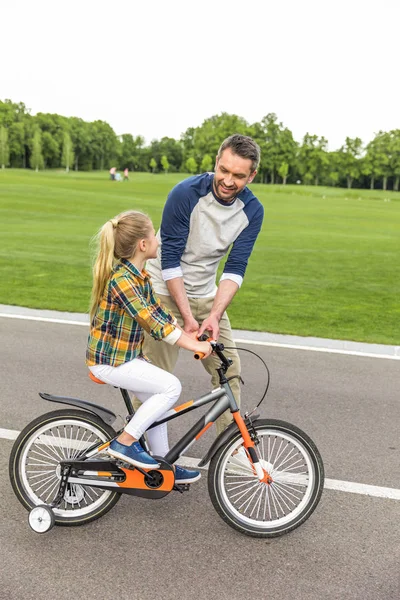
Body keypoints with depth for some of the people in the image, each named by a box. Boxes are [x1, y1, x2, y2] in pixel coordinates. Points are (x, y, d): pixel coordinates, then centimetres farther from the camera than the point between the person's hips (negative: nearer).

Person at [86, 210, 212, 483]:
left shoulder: (140, 276, 4)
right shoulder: (121, 279, -26)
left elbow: (159, 312, 7)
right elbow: (152, 323, -29)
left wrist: (191, 336, -2)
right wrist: (195, 346, -25)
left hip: (128, 356, 9)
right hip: (109, 361, -9)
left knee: (157, 400, 13)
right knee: (171, 387, -16)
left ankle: (163, 465, 27)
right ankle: (125, 442, -5)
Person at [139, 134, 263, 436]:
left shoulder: (253, 211, -10)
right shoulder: (186, 193, -23)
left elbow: (235, 268, -12)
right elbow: (170, 260, -22)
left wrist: (214, 316, -25)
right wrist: (188, 317, -25)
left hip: (206, 295, 5)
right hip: (165, 292, -4)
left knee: (229, 369, 3)